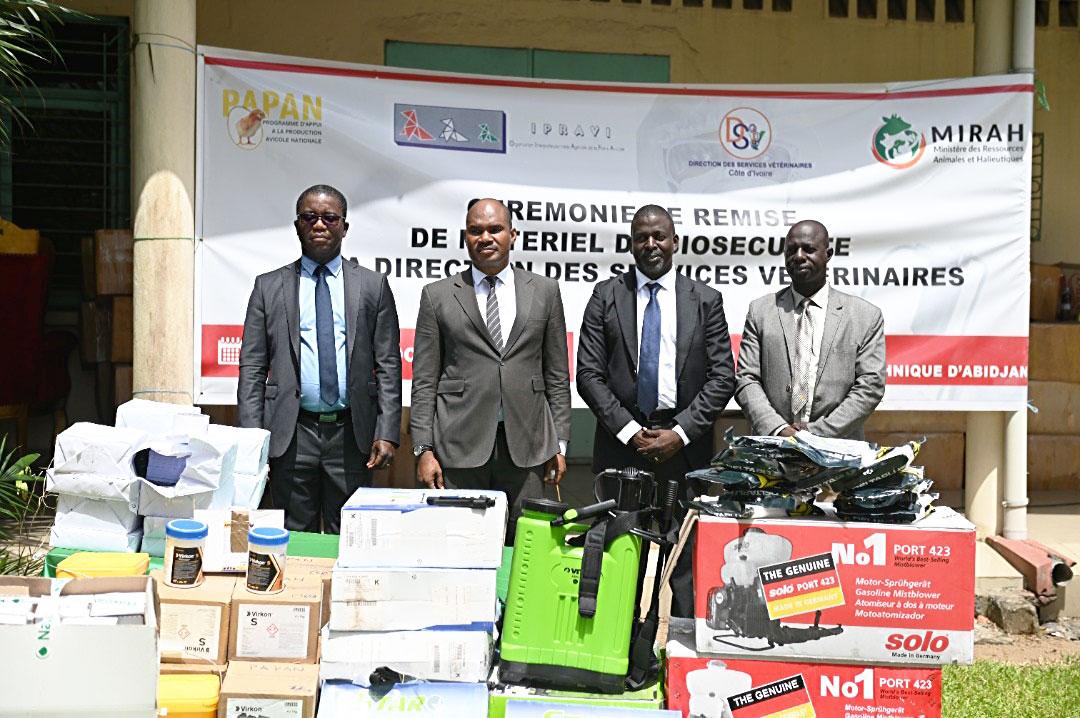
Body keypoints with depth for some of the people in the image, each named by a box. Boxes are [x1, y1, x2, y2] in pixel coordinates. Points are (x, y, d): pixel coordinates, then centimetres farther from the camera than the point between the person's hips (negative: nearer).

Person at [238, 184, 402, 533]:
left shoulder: (373, 286, 6)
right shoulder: (269, 287, 7)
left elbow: (388, 366, 3)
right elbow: (252, 368, 4)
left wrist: (387, 434, -5)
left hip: (352, 435, 0)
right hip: (291, 436, 0)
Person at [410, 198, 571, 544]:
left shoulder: (544, 291, 9)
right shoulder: (437, 295, 6)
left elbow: (557, 376, 10)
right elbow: (424, 381, 4)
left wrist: (559, 444, 6)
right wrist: (423, 450, -2)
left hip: (527, 447, 1)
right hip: (459, 447, -1)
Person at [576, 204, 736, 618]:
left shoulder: (706, 300, 8)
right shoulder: (606, 296, 7)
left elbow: (722, 375, 3)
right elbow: (589, 373, 2)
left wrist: (681, 433, -8)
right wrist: (629, 430, -7)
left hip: (685, 445, 0)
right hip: (621, 443, 0)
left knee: (683, 557, -1)